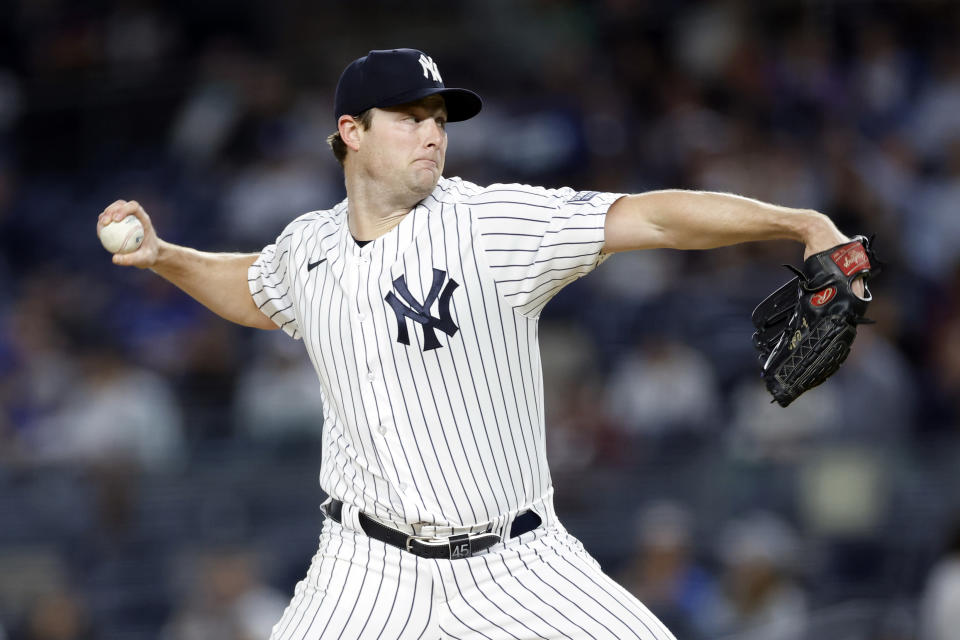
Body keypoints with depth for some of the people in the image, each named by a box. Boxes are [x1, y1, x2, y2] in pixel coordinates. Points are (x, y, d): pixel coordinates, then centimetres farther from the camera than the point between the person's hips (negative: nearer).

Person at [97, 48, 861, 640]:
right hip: (372, 569, 2)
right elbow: (257, 294, 29)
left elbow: (651, 216, -22)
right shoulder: (309, 247, 3)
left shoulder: (495, 223, -12)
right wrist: (164, 257, 13)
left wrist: (800, 223, -33)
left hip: (514, 567, -2)